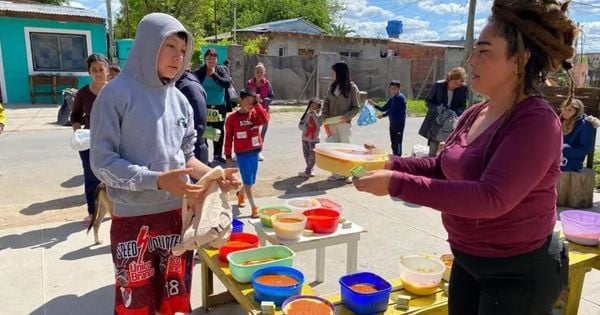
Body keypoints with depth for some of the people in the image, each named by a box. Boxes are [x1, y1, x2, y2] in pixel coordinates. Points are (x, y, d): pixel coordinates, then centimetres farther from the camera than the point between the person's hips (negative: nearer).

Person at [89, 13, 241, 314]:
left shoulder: (180, 100, 5)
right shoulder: (117, 93, -10)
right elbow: (102, 162, -13)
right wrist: (158, 180, -25)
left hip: (179, 214, 5)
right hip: (133, 218, -4)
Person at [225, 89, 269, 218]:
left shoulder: (255, 114, 2)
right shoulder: (232, 118, -6)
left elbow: (265, 119, -19)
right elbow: (228, 137, -2)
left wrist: (257, 104, -17)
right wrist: (228, 155, -1)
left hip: (255, 152, 4)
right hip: (242, 153, -4)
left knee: (250, 181, 16)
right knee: (248, 181, -4)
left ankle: (240, 194, 45)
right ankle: (254, 208, 3)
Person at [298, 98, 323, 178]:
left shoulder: (319, 116, -5)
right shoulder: (306, 114, 3)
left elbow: (319, 124, -23)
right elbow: (300, 125, 1)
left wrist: (315, 115, -24)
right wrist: (306, 125, -19)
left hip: (314, 139, -4)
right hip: (305, 138, 4)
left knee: (312, 155, -5)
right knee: (306, 155, 9)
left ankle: (307, 171, 2)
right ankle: (310, 170, 23)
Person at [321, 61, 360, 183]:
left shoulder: (352, 88, -6)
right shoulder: (332, 86, 9)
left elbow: (356, 108, -5)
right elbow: (326, 103, 11)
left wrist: (347, 116, -20)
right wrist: (324, 117, -2)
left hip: (344, 123, -5)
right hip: (331, 123, 5)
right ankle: (337, 173, 14)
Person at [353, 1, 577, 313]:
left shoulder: (537, 122, -24)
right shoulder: (474, 114, 1)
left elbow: (491, 198, -33)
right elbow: (442, 168, 9)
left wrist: (397, 183, -35)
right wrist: (393, 164, -8)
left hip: (518, 273, -7)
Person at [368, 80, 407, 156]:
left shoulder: (400, 98, -12)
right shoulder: (391, 99, 14)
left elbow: (393, 110, -18)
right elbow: (383, 108, 16)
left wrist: (383, 115, -17)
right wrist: (374, 105, 5)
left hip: (399, 123, -9)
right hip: (392, 123, 9)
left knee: (398, 143, -7)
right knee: (393, 143, 14)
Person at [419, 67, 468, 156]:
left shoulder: (463, 89, -5)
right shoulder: (438, 85, -9)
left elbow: (463, 106, 2)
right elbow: (428, 101, -2)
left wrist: (456, 113, -20)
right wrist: (437, 107, -21)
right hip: (436, 123, -1)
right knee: (433, 151, 4)